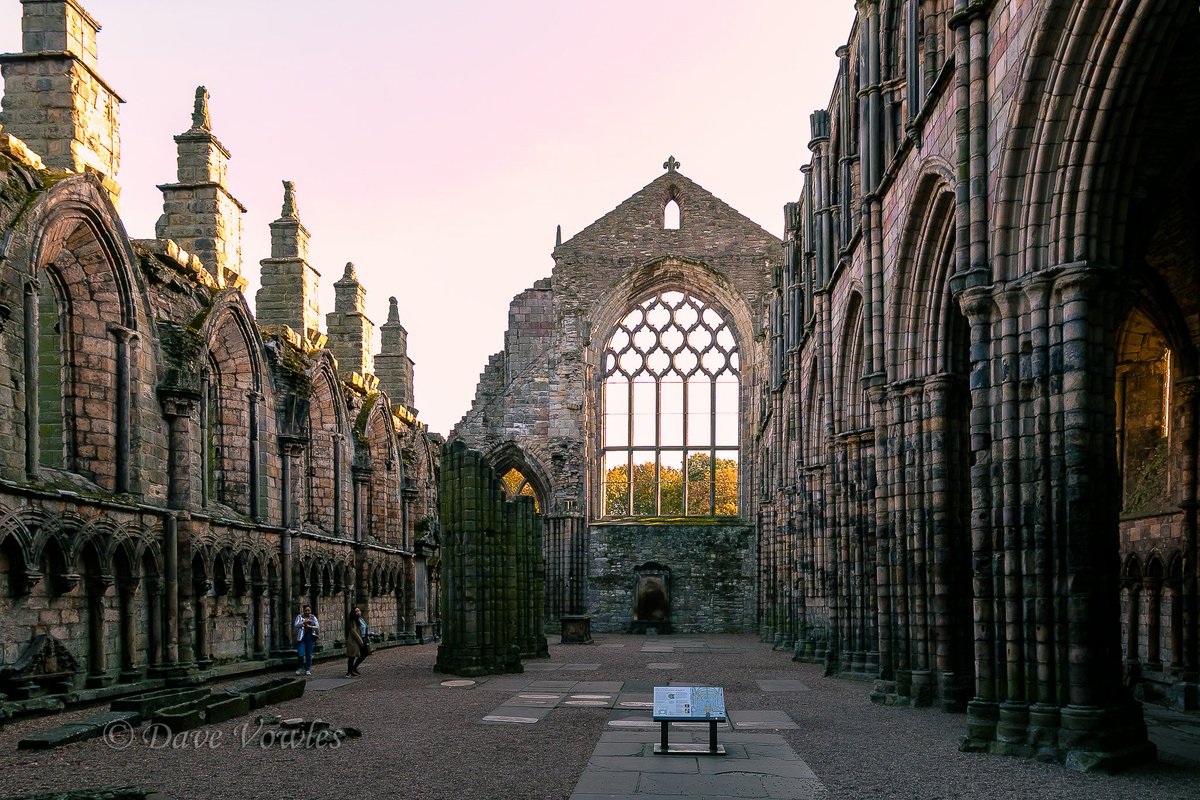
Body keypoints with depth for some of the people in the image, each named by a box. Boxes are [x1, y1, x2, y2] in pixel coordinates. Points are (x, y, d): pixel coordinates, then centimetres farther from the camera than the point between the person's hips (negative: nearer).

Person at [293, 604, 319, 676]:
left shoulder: (313, 618, 9)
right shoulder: (300, 617, 4)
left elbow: (317, 627, 2)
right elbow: (295, 625, -8)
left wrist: (309, 626, -11)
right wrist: (303, 622, -22)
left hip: (310, 637, 1)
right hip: (301, 637, -1)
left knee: (309, 654, 2)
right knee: (301, 654, -9)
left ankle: (308, 669, 12)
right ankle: (301, 668, 13)